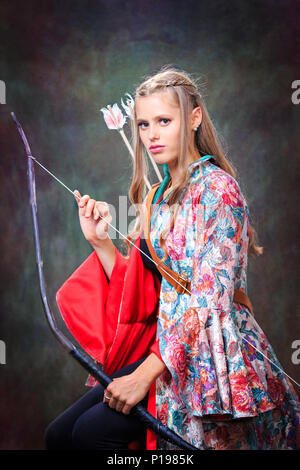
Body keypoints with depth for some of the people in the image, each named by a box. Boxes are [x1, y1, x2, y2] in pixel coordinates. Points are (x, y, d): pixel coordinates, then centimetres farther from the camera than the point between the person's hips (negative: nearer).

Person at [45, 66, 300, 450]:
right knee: (58, 435, -3)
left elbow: (209, 300, -19)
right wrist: (100, 240, 1)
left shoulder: (217, 188, -11)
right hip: (167, 346, 7)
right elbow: (142, 295, 11)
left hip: (215, 357, -7)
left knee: (93, 430, -20)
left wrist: (146, 373, -22)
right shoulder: (158, 196, 13)